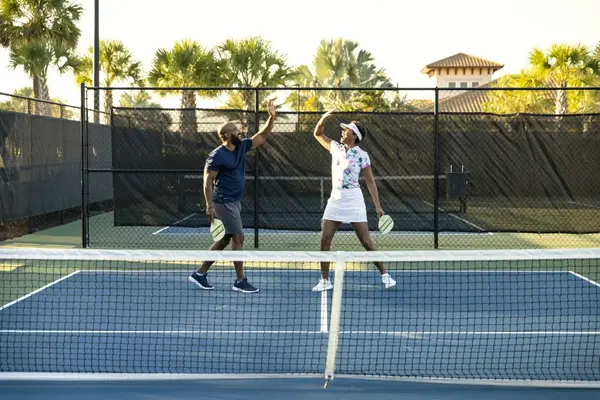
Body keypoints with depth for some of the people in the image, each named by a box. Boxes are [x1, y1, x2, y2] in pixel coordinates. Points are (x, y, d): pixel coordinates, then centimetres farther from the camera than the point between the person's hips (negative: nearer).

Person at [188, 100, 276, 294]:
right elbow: (208, 181, -14)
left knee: (224, 240, 12)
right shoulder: (217, 156, -14)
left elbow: (262, 137, 13)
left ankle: (200, 274, 19)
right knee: (238, 238, -9)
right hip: (224, 203, -9)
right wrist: (209, 206, -20)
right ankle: (240, 281, -3)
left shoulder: (241, 147, 8)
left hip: (235, 202, 9)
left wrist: (271, 117, 0)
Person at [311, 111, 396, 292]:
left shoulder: (361, 155, -4)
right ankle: (325, 280, 3)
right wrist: (323, 119, -1)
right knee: (324, 240, -4)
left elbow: (370, 181, -2)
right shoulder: (336, 148, 10)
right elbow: (317, 134, 20)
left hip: (353, 200, -5)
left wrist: (378, 206, -7)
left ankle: (385, 275, 8)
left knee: (366, 242, -4)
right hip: (335, 200, 5)